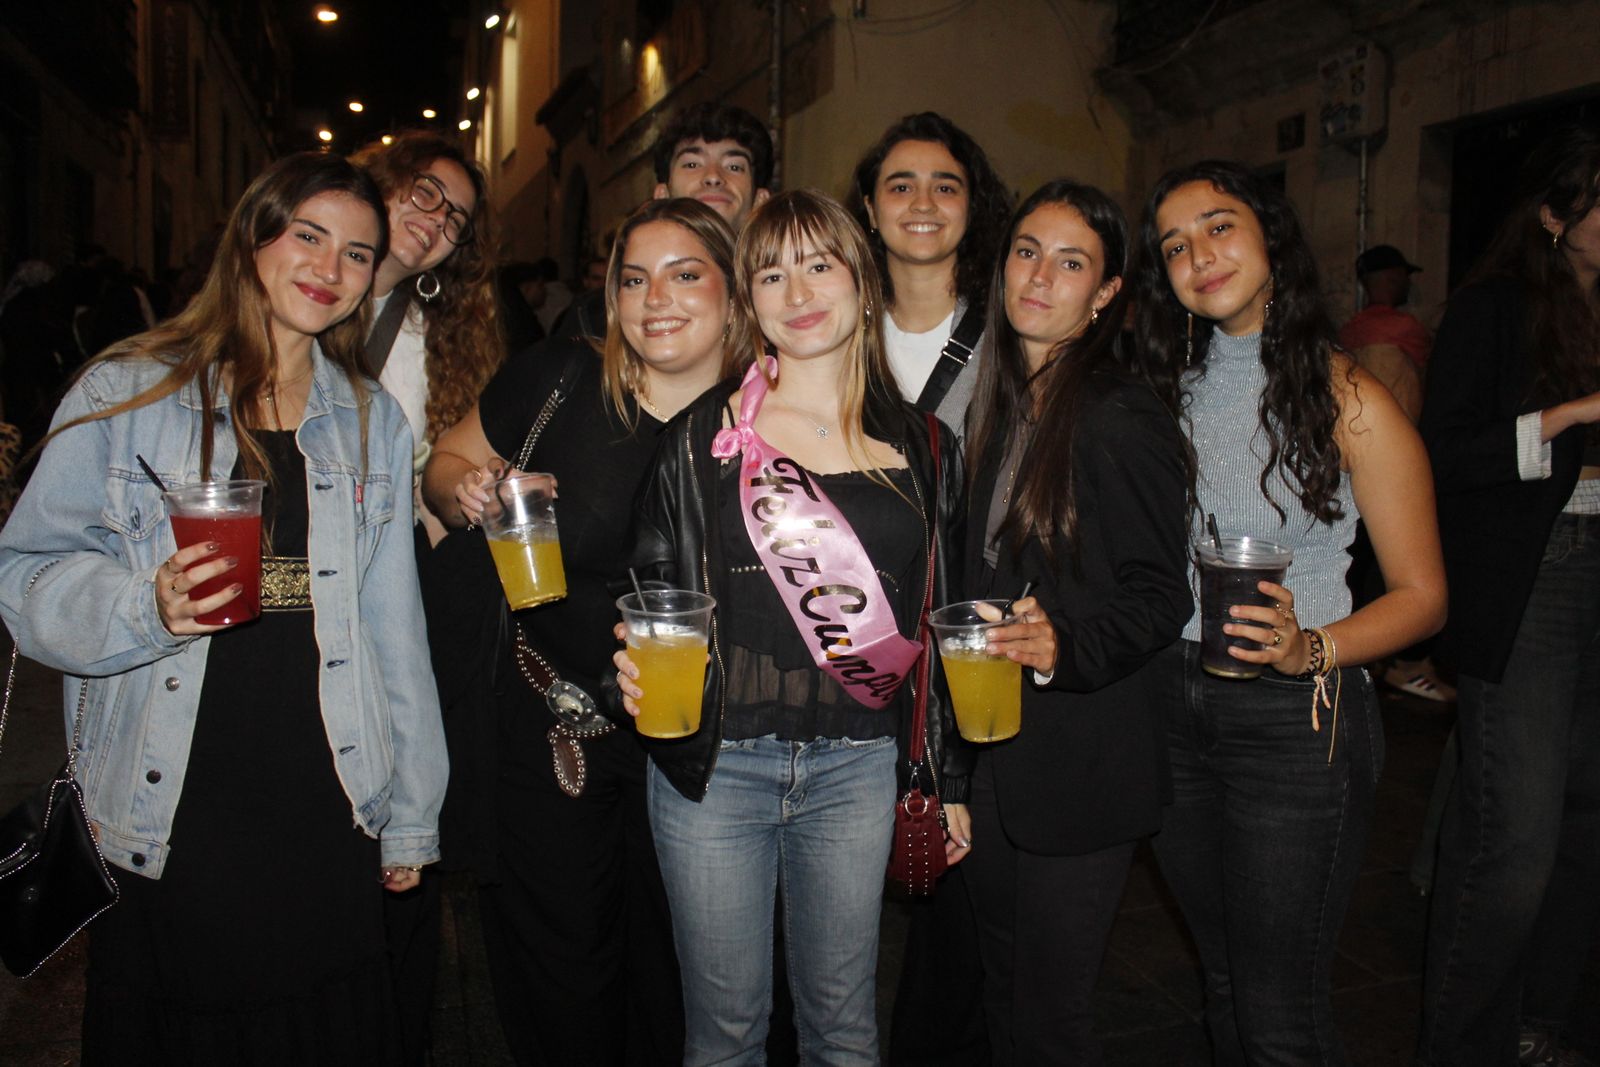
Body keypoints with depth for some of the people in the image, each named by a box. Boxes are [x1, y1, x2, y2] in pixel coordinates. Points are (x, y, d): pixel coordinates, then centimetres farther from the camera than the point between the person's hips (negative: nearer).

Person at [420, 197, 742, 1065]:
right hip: (548, 728, 0)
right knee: (559, 973, 16)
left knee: (673, 976, 19)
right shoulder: (553, 384, -10)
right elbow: (448, 463, 5)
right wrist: (468, 493, -17)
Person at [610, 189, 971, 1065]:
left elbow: (938, 622, 10)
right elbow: (648, 593, 5)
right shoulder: (702, 437, 0)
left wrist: (950, 779, 12)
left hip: (858, 769, 2)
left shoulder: (921, 448, 5)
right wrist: (635, 673, -16)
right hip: (713, 763, -1)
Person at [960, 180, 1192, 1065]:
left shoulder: (1125, 414, -14)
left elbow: (1161, 594, -14)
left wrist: (1065, 647, -32)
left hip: (1080, 765, -7)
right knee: (1004, 995, 20)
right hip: (993, 752, 7)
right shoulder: (1002, 407, 9)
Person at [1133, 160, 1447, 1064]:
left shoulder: (1346, 398, -9)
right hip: (1176, 708, 5)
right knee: (1224, 982, 20)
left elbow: (1423, 595, -8)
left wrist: (1311, 648, -24)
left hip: (1295, 717, -5)